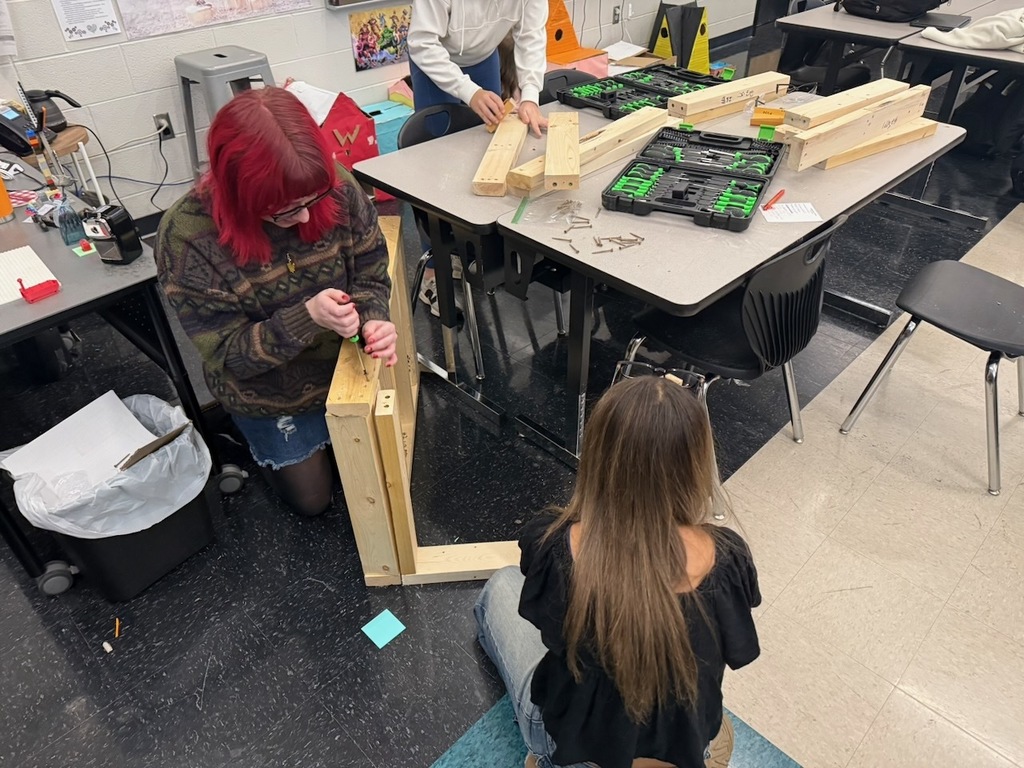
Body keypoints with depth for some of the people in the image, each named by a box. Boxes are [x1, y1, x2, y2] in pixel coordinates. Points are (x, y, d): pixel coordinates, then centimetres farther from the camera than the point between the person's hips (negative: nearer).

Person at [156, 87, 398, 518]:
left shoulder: (338, 189, -25)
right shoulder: (187, 236, -31)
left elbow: (370, 275, -10)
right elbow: (227, 353, -25)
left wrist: (372, 321, -33)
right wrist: (306, 318, -41)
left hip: (345, 366, 3)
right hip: (269, 395, -2)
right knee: (312, 498, 19)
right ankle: (256, 443, 44)